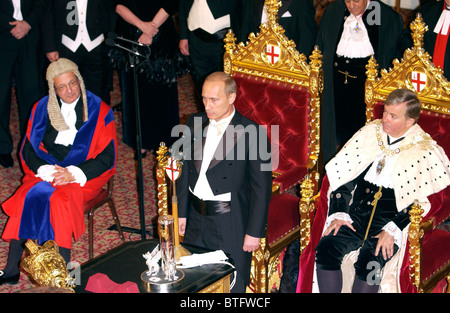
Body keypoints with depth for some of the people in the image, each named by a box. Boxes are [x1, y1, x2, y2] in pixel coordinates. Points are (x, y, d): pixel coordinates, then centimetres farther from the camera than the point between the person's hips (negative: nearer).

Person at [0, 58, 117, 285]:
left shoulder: (99, 111, -1)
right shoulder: (42, 109, 8)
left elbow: (107, 158, -4)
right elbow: (28, 150, 8)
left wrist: (72, 174, -15)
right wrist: (46, 171, -12)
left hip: (83, 175, -3)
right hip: (45, 171, 3)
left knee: (60, 199, -32)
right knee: (24, 198, -25)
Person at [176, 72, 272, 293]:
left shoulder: (251, 133, -14)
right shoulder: (194, 123, 4)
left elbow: (262, 187, -11)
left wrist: (255, 231, -10)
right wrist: (181, 212, 12)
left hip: (230, 223, -5)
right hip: (196, 218, 5)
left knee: (232, 286, 5)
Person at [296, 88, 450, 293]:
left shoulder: (426, 152, -2)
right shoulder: (369, 133, 9)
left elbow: (427, 199, -8)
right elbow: (342, 176, 9)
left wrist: (393, 230, -16)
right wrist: (339, 214, -3)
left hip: (391, 221, -4)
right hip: (356, 213, 4)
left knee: (369, 263, -30)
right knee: (326, 249, -22)